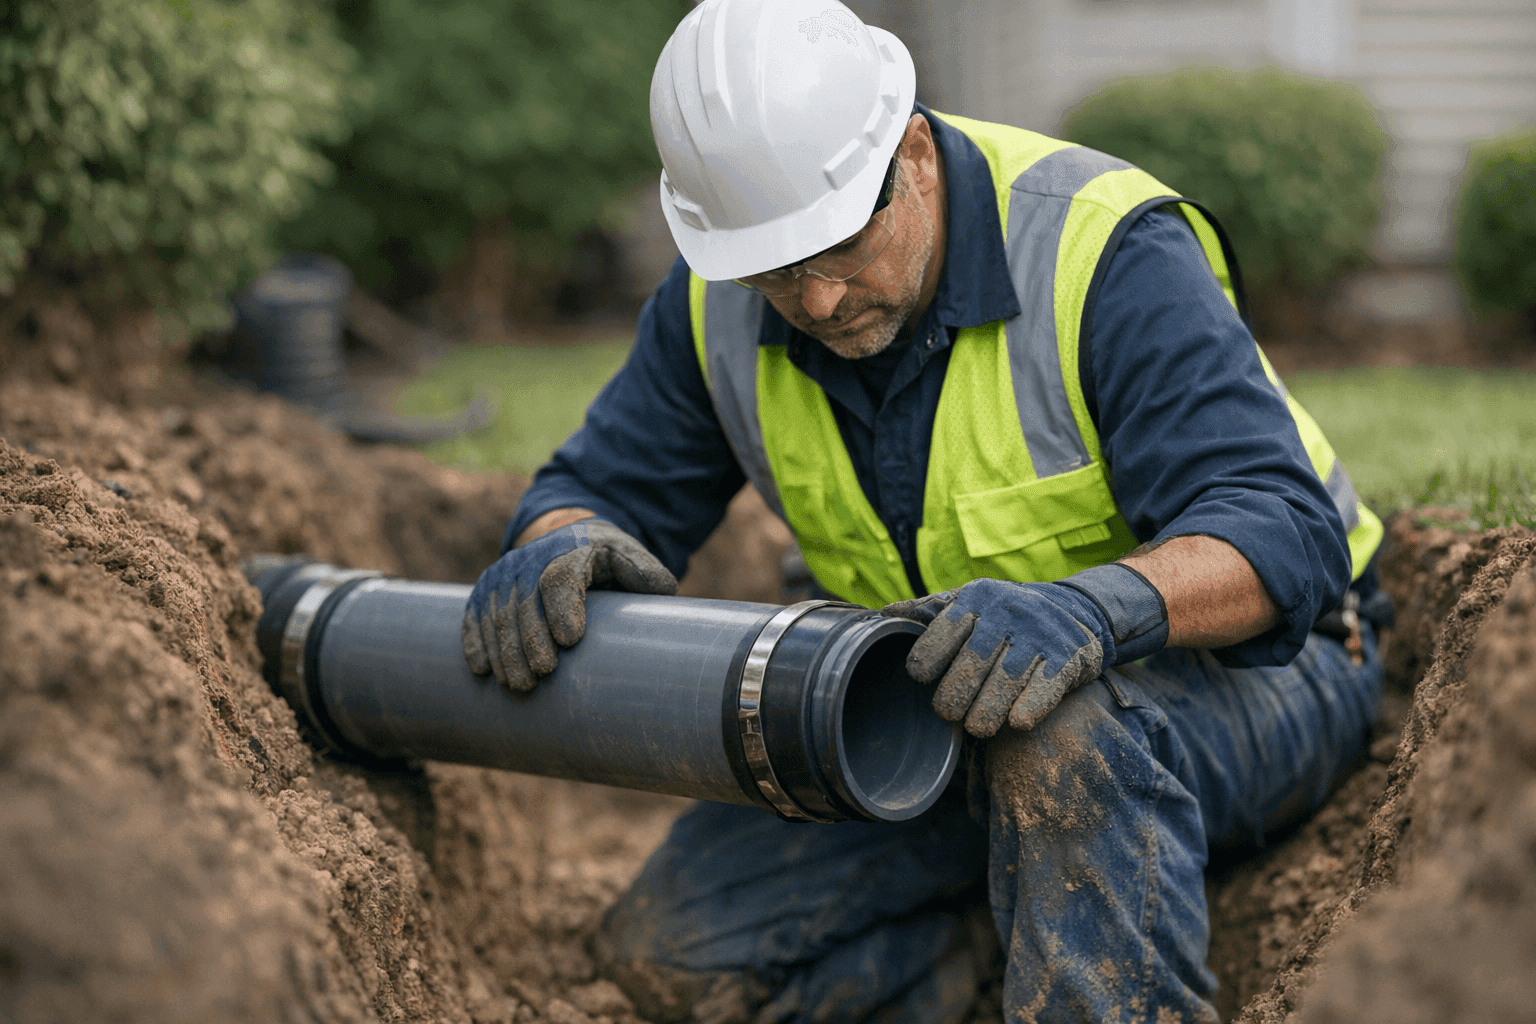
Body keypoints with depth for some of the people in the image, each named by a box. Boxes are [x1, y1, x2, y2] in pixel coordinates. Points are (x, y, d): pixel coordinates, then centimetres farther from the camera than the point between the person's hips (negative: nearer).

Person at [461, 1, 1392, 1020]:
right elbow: (607, 487, 0)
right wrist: (563, 546, -25)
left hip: (1240, 662, -5)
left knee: (1066, 736, -42)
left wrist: (1098, 606, -55)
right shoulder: (719, 305, -9)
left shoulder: (1103, 253, -27)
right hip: (963, 692, 6)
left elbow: (1283, 537, -34)